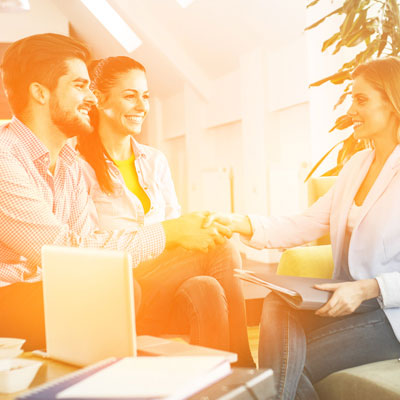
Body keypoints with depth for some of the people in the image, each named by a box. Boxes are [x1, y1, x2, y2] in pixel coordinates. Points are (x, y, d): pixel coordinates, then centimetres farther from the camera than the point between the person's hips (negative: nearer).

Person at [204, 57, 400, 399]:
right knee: (277, 306, -23)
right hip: (350, 300, 6)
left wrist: (368, 289, -24)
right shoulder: (357, 165, 13)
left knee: (291, 363, -19)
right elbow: (306, 225, 6)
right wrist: (240, 224, -5)